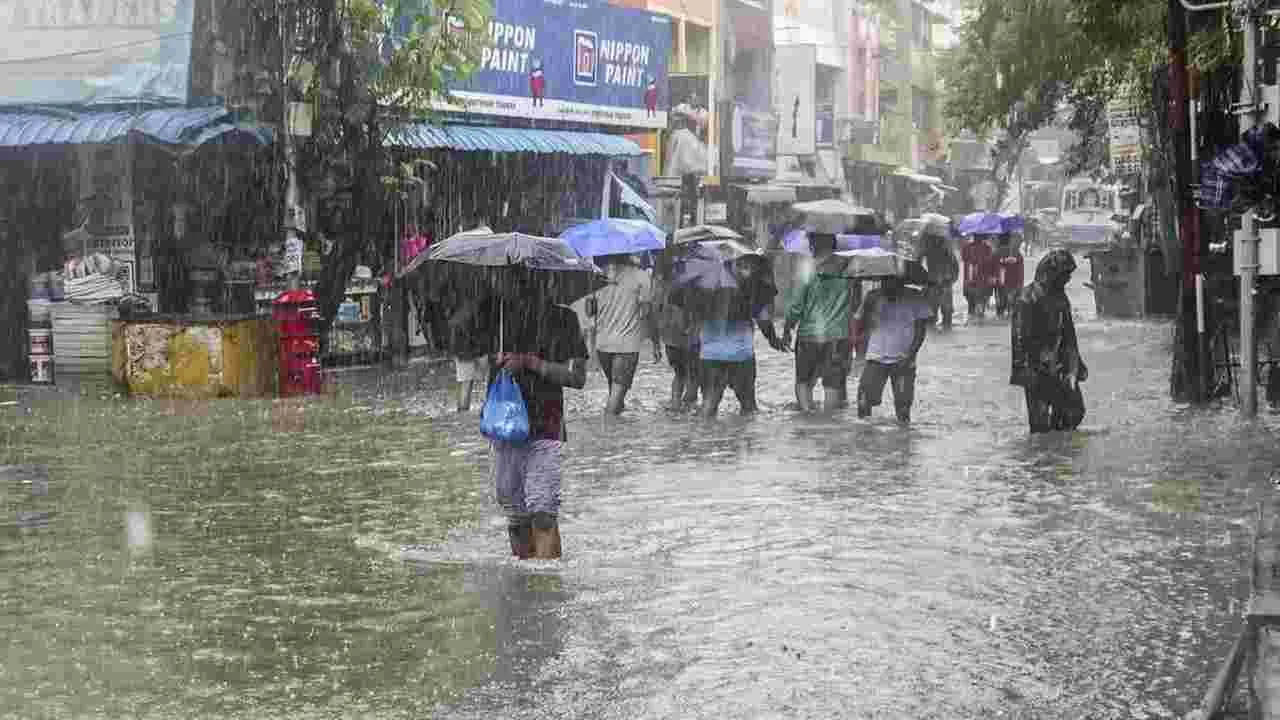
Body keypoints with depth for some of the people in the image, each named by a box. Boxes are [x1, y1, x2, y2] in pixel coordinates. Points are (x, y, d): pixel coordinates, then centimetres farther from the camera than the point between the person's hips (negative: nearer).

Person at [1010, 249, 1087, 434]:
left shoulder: (1060, 296, 13)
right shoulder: (1029, 297, -13)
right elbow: (1020, 336, -17)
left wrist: (1076, 363, 21)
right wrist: (1023, 368, -21)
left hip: (1060, 368, 8)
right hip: (1037, 369, -8)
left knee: (1074, 411, 7)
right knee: (1040, 421, -3)